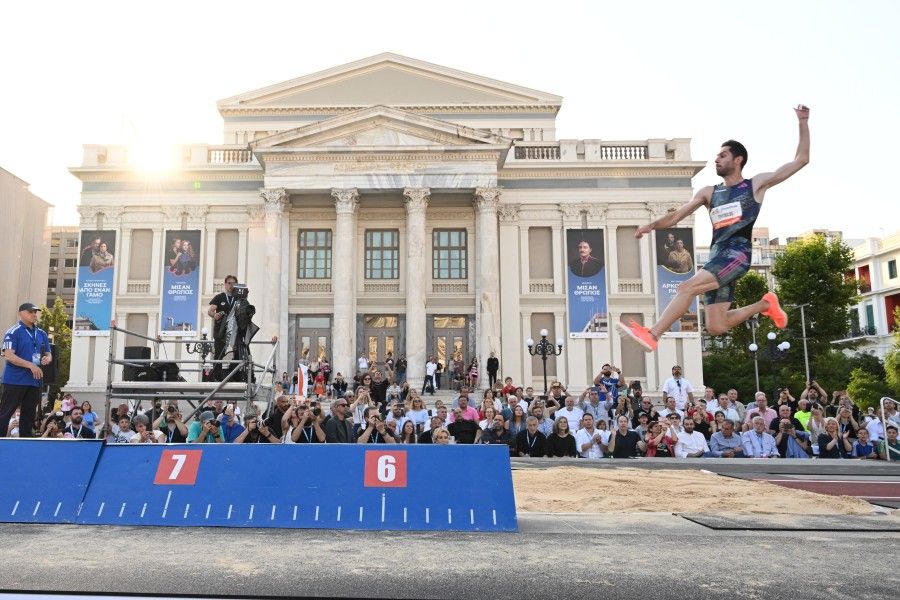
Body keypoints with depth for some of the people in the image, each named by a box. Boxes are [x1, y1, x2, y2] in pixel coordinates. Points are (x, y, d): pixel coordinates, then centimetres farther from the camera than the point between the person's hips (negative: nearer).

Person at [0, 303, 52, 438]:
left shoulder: (42, 334, 13)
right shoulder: (13, 332, -7)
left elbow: (48, 353, 20)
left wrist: (48, 358, -5)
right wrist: (31, 365, -21)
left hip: (35, 381, 6)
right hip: (15, 380, -6)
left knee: (29, 414, 11)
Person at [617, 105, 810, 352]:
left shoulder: (756, 184, 13)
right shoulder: (709, 192, 23)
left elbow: (801, 160, 14)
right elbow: (676, 215, 17)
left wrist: (803, 123, 7)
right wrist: (652, 225, 0)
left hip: (738, 253, -6)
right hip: (717, 256, 6)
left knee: (687, 287, -28)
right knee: (716, 327, 0)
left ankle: (651, 334, -34)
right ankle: (765, 304, 24)